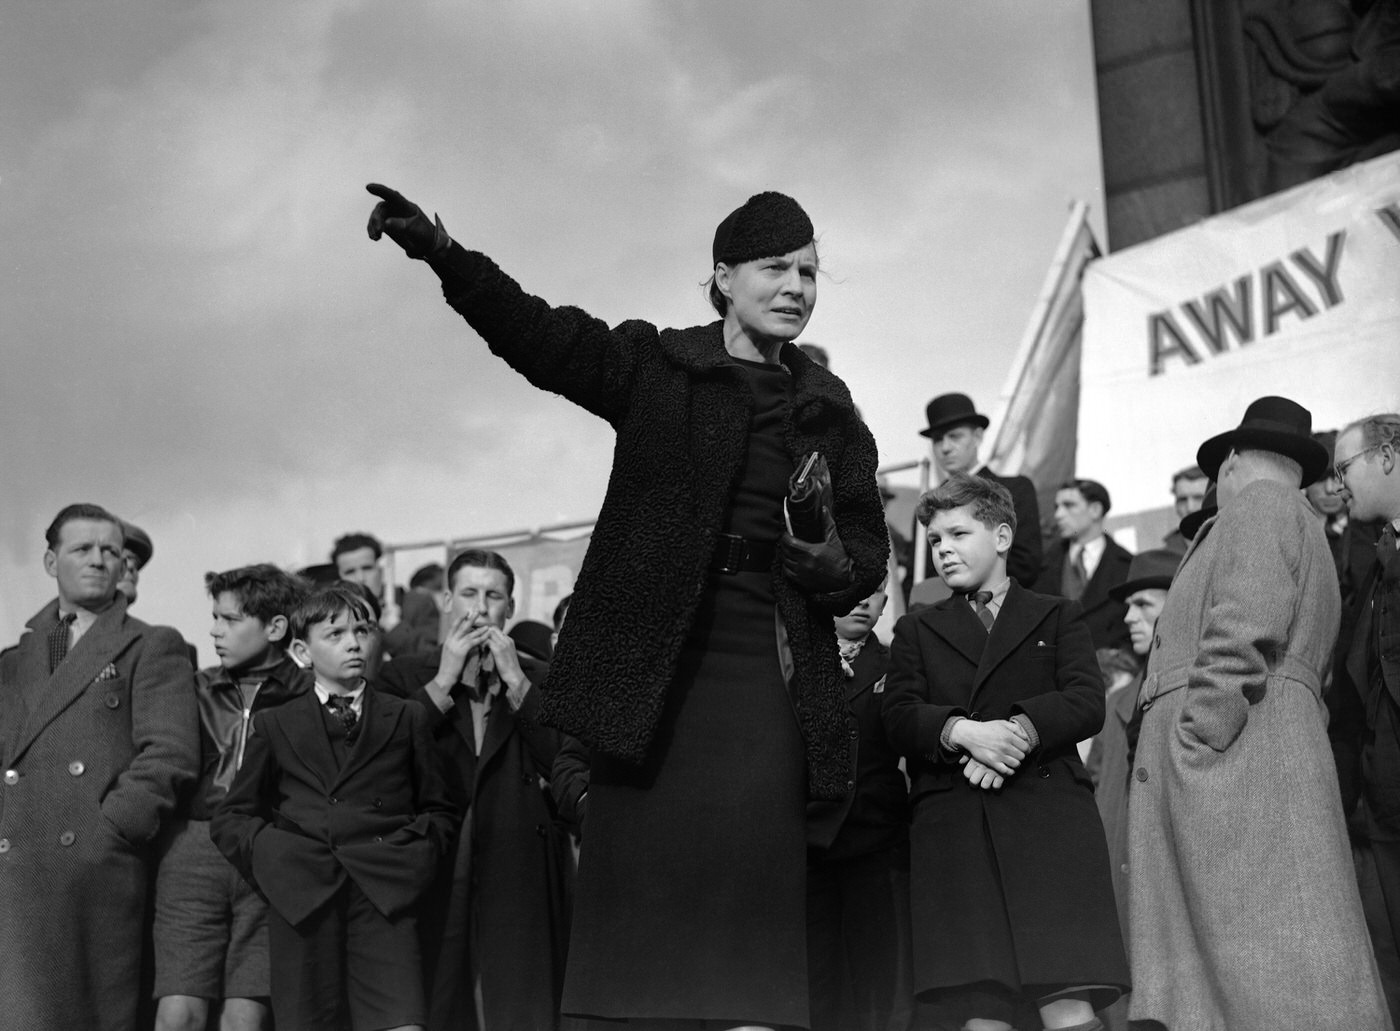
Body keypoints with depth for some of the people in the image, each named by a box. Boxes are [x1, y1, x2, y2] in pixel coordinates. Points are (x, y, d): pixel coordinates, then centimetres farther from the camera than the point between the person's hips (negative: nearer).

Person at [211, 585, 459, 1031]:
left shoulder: (405, 719, 17)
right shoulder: (274, 725, 17)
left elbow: (439, 810, 20)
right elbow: (231, 818, 19)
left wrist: (416, 853, 2)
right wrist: (269, 852, 1)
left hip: (384, 894, 0)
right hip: (300, 897, 1)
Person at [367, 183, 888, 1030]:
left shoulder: (830, 411, 13)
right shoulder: (654, 365, 6)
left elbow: (870, 546, 15)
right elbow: (535, 332, -8)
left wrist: (837, 564, -9)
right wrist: (442, 252, -23)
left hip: (767, 671, 2)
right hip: (655, 666, -1)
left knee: (749, 875, -5)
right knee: (645, 873, -1)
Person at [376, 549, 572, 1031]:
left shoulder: (540, 679, 12)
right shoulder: (405, 676, 11)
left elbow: (567, 764, -3)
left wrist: (516, 680, -4)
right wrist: (443, 681, -5)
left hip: (520, 881, 0)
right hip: (434, 878, 0)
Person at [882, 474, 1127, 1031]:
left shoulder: (1057, 617, 21)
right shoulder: (917, 630, 25)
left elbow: (1087, 702, 5)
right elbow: (899, 716, 8)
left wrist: (1021, 729, -14)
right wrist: (962, 731, -13)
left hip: (1048, 817, -1)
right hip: (951, 827, 1)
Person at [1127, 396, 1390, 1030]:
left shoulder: (1257, 505, 3)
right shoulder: (1312, 540, 33)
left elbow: (1245, 631, -13)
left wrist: (1196, 744, -17)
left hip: (1237, 754, -9)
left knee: (1273, 979, -16)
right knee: (1196, 978, -1)